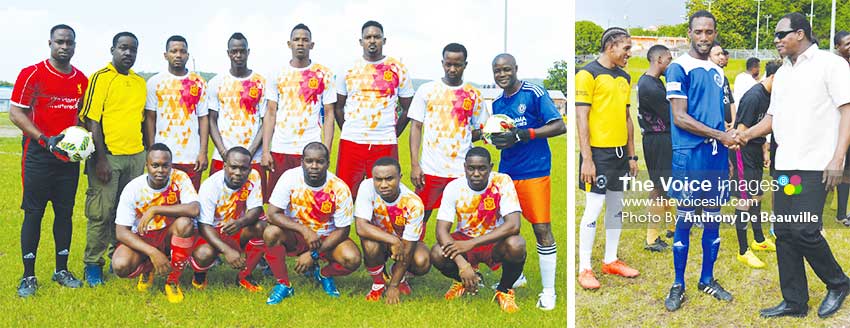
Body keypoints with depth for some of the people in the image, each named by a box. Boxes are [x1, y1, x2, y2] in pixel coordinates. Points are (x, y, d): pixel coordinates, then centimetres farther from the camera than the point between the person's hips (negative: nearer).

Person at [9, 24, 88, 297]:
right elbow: (15, 113, -8)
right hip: (38, 154, -4)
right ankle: (28, 276, 7)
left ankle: (62, 270, 20)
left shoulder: (82, 80, 9)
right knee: (34, 213, -1)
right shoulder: (32, 74, -6)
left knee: (65, 213, 9)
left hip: (69, 155, 5)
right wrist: (45, 140, -17)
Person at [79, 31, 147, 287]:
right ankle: (93, 265, 10)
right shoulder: (100, 78, -4)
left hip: (135, 156, 6)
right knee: (101, 213, -1)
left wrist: (148, 154, 15)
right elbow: (92, 121, -9)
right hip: (108, 155, -5)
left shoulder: (140, 82, 14)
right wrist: (100, 158, -14)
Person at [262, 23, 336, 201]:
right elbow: (270, 113, 9)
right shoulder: (278, 74, 9)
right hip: (280, 150, 2)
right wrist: (265, 150, 1)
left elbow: (329, 114, 3)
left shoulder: (324, 74, 4)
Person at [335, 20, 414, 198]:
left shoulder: (398, 69, 5)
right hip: (351, 143, 1)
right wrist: (349, 133, 7)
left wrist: (393, 136, 5)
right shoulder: (348, 69, 8)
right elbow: (338, 107, 14)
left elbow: (407, 108, 10)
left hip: (385, 145, -1)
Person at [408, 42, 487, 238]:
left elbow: (480, 130, 15)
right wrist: (414, 165, -5)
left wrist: (484, 133, -10)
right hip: (430, 169, -1)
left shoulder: (474, 95, 9)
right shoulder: (427, 90, 6)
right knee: (420, 216, 5)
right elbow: (416, 127, 4)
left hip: (463, 170, 1)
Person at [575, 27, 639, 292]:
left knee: (616, 208, 13)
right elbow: (581, 119, -13)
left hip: (620, 151, 8)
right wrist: (587, 159, -17)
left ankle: (611, 260, 24)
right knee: (594, 209, -6)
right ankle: (584, 268, 2)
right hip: (599, 152, -8)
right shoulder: (588, 74, -9)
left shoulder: (624, 77, 14)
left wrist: (632, 155, 15)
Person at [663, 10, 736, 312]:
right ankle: (678, 285, 10)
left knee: (713, 219, 10)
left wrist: (726, 151, 13)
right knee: (685, 219, 0)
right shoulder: (679, 68, -6)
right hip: (689, 154, -6)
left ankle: (707, 280, 23)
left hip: (717, 154, 6)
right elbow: (680, 118, -13)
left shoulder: (718, 71, 15)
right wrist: (721, 136, -12)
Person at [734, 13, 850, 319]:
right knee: (785, 232, 6)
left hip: (816, 165, -7)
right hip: (785, 164, 7)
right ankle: (794, 301, 15)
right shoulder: (782, 73, 17)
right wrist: (746, 134, 2)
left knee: (804, 230, -11)